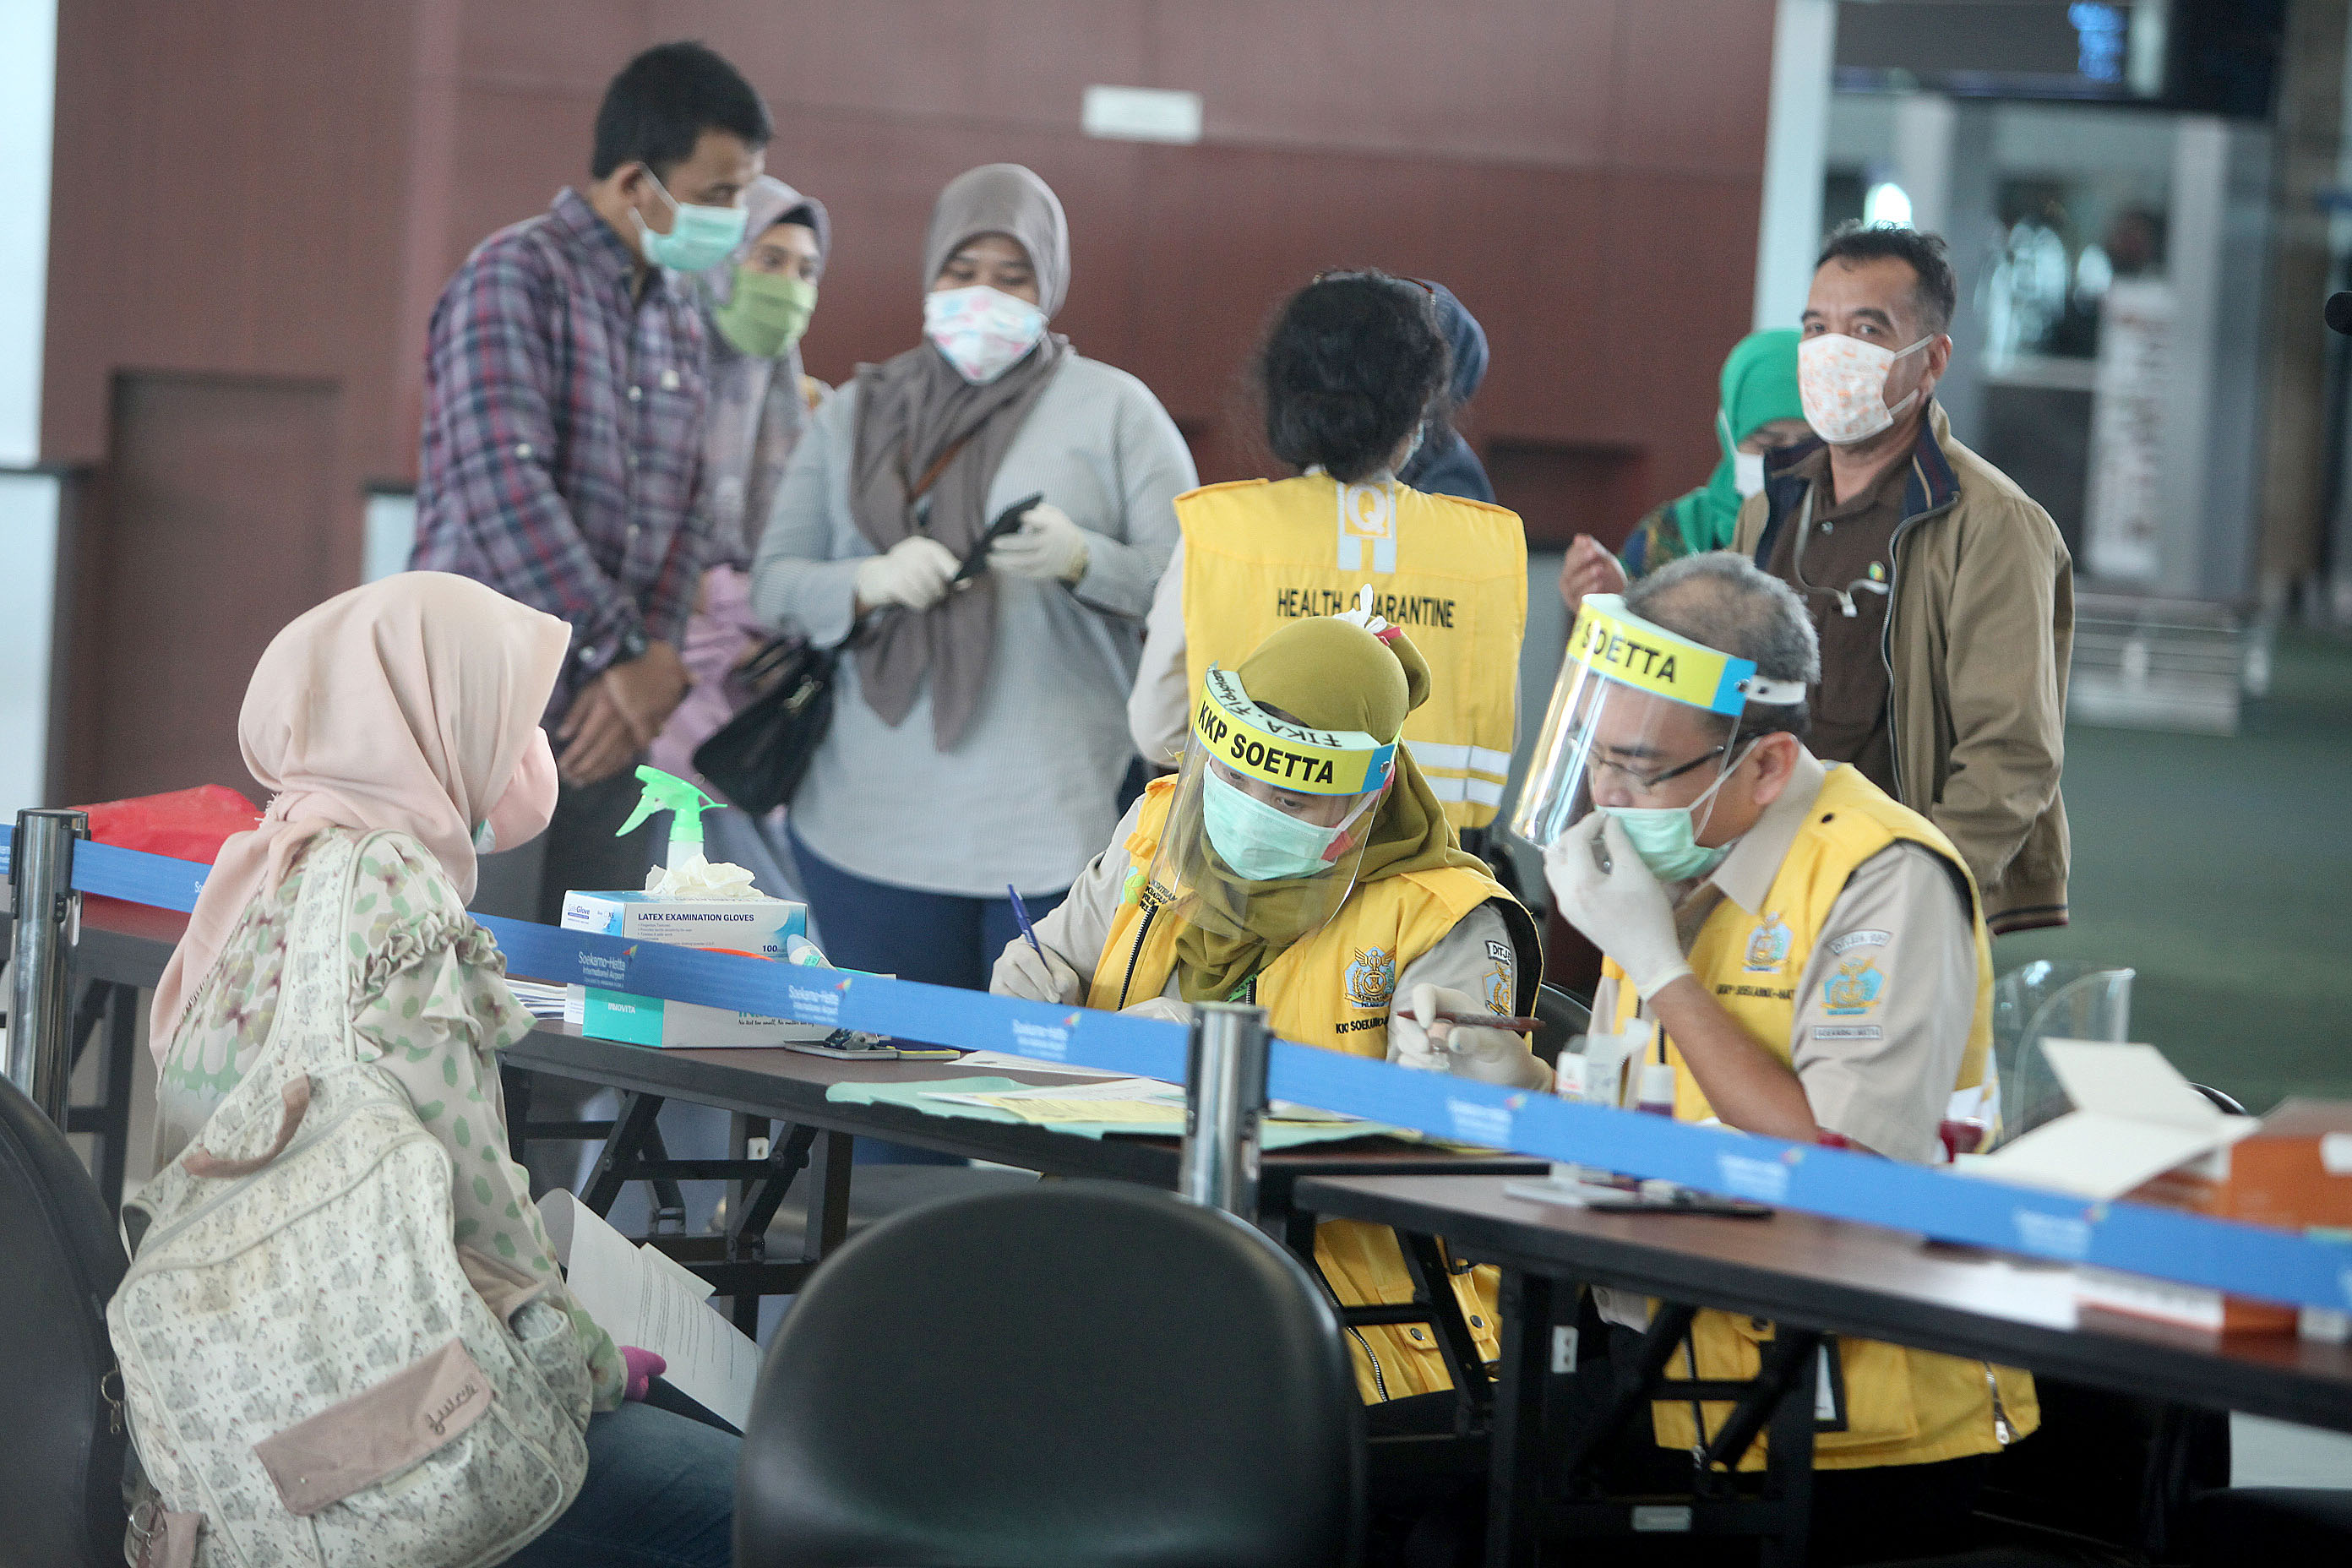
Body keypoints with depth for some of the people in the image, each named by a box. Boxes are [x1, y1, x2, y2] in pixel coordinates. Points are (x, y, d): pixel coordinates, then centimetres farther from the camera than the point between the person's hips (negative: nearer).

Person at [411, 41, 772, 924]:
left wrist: (653, 658, -4)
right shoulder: (514, 278, -9)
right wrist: (627, 651, -14)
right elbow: (502, 488, -19)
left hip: (604, 721, 7)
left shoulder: (679, 319, 16)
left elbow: (686, 514, 14)